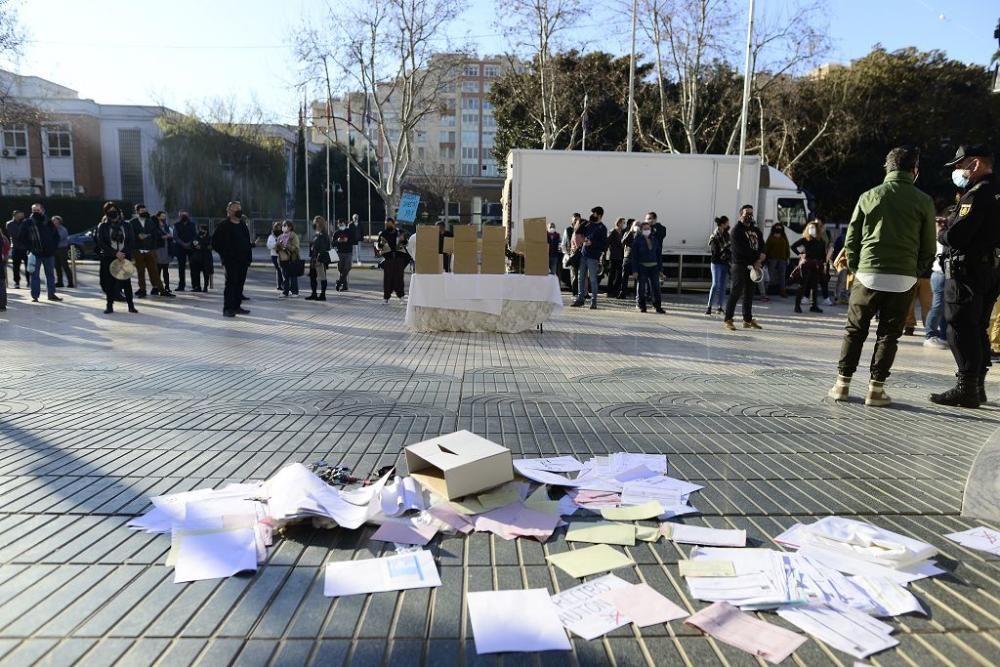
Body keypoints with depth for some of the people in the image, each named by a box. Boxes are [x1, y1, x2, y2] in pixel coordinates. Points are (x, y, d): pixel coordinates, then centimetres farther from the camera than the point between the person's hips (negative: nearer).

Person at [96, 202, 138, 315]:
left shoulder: (126, 226, 7)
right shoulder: (102, 226, 2)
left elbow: (131, 242, 5)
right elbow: (101, 243, -5)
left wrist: (128, 255, -8)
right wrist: (115, 253, -13)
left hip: (124, 257, 1)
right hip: (108, 258, 0)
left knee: (126, 281, -2)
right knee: (109, 282, 1)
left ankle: (131, 305, 2)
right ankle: (109, 305, 10)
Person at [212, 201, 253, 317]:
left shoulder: (243, 225, 15)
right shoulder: (223, 226, -5)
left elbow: (247, 241, 20)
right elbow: (215, 242, -4)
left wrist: (249, 256, 10)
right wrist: (224, 254, -6)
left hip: (243, 260, 6)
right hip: (231, 261, -6)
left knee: (240, 283, 9)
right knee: (231, 283, -7)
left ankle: (237, 306, 18)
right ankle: (227, 308, -4)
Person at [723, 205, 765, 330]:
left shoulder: (755, 229, 17)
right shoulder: (736, 231, -5)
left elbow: (762, 245, 11)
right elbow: (743, 249, -15)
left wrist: (758, 260, -7)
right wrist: (758, 256, -9)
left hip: (753, 266, 7)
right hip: (740, 265, -7)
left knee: (749, 293, 10)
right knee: (736, 292, -10)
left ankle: (748, 320, 16)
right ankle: (728, 319, -7)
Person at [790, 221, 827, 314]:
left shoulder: (821, 241, 7)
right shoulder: (805, 239, -2)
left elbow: (824, 253, 10)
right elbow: (793, 246, -2)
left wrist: (824, 264, 5)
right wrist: (800, 254, -7)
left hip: (817, 265, 4)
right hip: (806, 264, -3)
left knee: (815, 285, 8)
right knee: (803, 285, -4)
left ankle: (814, 305, 14)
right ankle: (797, 305, -3)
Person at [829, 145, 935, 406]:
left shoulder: (869, 196, 2)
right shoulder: (923, 202, 1)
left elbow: (851, 240, 3)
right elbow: (928, 248, 2)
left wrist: (855, 269, 13)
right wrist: (915, 271, 16)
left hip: (868, 275, 0)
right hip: (903, 279, 0)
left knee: (855, 330, 9)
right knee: (888, 335, 7)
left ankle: (842, 384, 11)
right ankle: (876, 389, 8)